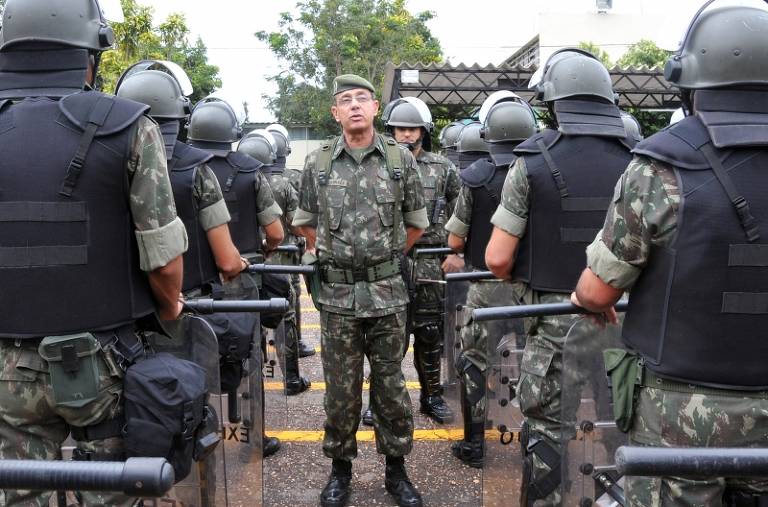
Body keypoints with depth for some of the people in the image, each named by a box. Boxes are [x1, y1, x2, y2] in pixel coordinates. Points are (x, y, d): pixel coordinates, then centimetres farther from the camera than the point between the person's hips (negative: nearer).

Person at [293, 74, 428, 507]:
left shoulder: (401, 159, 1)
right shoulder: (318, 163, 3)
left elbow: (417, 222, 11)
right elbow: (306, 221, 16)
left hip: (388, 292, 0)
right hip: (337, 293, 1)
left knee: (390, 383, 9)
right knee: (341, 387, 9)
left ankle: (396, 468, 25)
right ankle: (340, 468, 26)